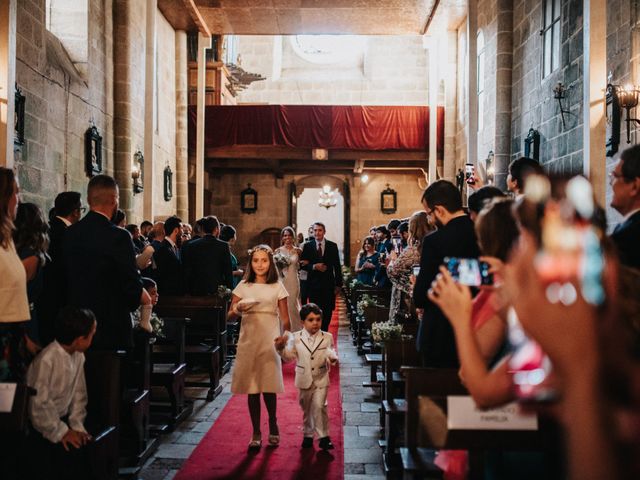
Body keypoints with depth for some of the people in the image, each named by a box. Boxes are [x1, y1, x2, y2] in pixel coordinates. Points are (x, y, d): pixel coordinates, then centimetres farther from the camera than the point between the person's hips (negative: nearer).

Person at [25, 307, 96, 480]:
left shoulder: (78, 357, 1)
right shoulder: (46, 360, -23)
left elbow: (78, 394, 5)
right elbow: (39, 404, -22)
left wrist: (77, 425, -5)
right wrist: (60, 432, -18)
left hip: (62, 419, 7)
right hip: (40, 426, -6)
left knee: (90, 448, -9)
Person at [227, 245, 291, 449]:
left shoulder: (277, 287, 4)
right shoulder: (243, 286, 6)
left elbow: (285, 319, 3)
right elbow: (230, 315, 4)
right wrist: (237, 310, -17)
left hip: (270, 341, -1)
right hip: (248, 340, 1)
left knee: (268, 387, -3)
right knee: (251, 388, 3)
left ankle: (273, 427, 21)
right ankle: (256, 433, 14)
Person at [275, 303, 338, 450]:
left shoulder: (327, 337, -2)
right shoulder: (296, 338, -2)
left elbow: (330, 354, -5)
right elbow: (289, 356, -4)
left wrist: (332, 358, -28)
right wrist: (281, 348, -22)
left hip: (321, 379, -2)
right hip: (304, 380, 2)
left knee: (319, 406, -11)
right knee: (306, 409, 14)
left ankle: (323, 436, 1)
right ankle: (307, 434, 31)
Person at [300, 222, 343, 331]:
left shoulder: (332, 246, 3)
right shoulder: (307, 246, 2)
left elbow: (337, 266, 4)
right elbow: (302, 264, 0)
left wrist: (338, 284, 1)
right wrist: (314, 267, -18)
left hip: (328, 284, 1)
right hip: (313, 284, -1)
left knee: (327, 312, 5)